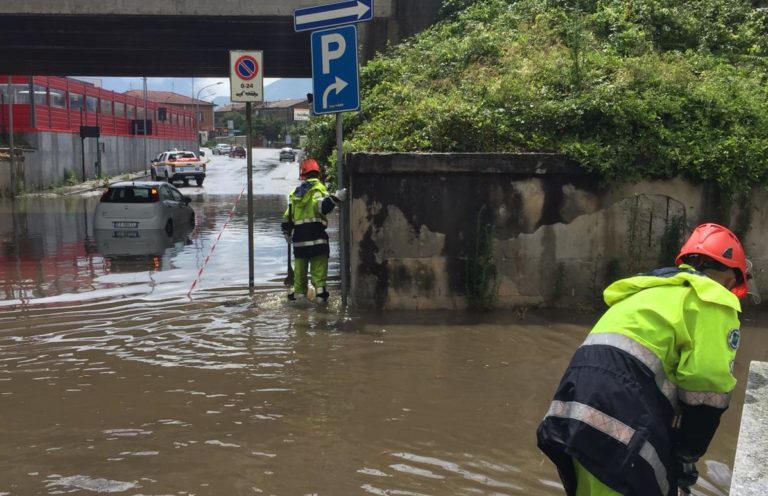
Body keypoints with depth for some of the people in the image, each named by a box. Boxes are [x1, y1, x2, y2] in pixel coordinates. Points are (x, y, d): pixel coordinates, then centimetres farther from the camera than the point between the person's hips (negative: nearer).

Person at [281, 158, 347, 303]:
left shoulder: (295, 193, 15)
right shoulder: (318, 188, -3)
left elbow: (287, 217, 18)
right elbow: (322, 206, -24)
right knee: (319, 268, -2)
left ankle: (297, 292, 20)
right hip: (316, 235, -5)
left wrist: (287, 234, 32)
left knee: (299, 269, 15)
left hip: (299, 237, 5)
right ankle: (320, 291, -9)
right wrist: (336, 198, -32)